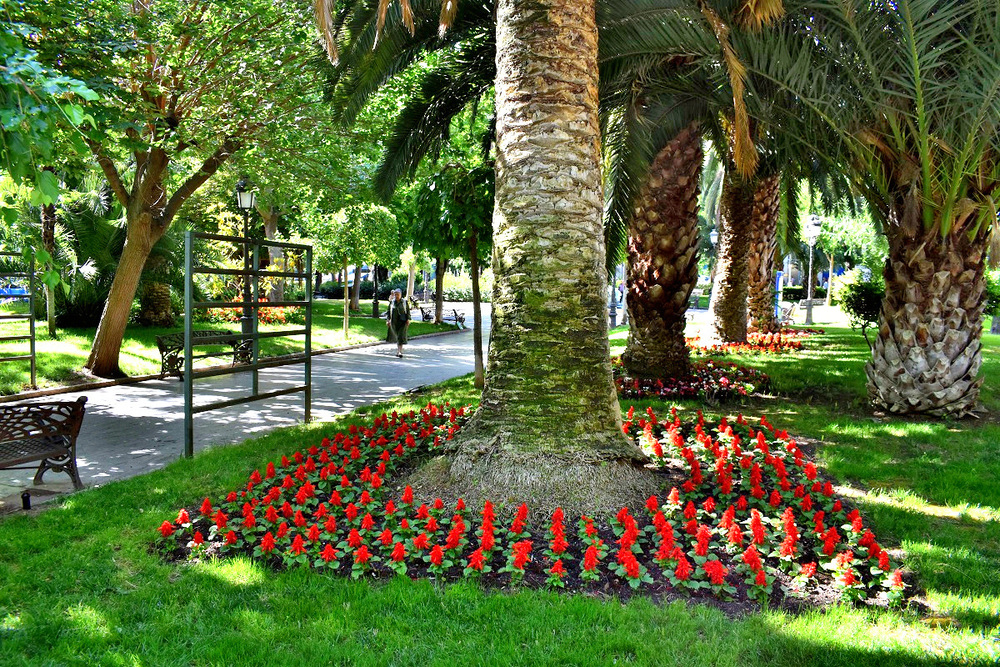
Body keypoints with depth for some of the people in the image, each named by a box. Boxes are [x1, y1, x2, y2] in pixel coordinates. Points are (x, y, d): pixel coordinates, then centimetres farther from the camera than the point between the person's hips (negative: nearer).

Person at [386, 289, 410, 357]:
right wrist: (388, 320, -2)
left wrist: (408, 319, -6)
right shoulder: (392, 302, 4)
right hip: (394, 322, 3)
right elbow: (388, 311, 8)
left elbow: (408, 311, 4)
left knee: (401, 336, -15)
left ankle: (399, 351, -20)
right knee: (396, 336, 12)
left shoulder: (404, 302, 0)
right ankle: (399, 350, 31)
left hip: (402, 321, -3)